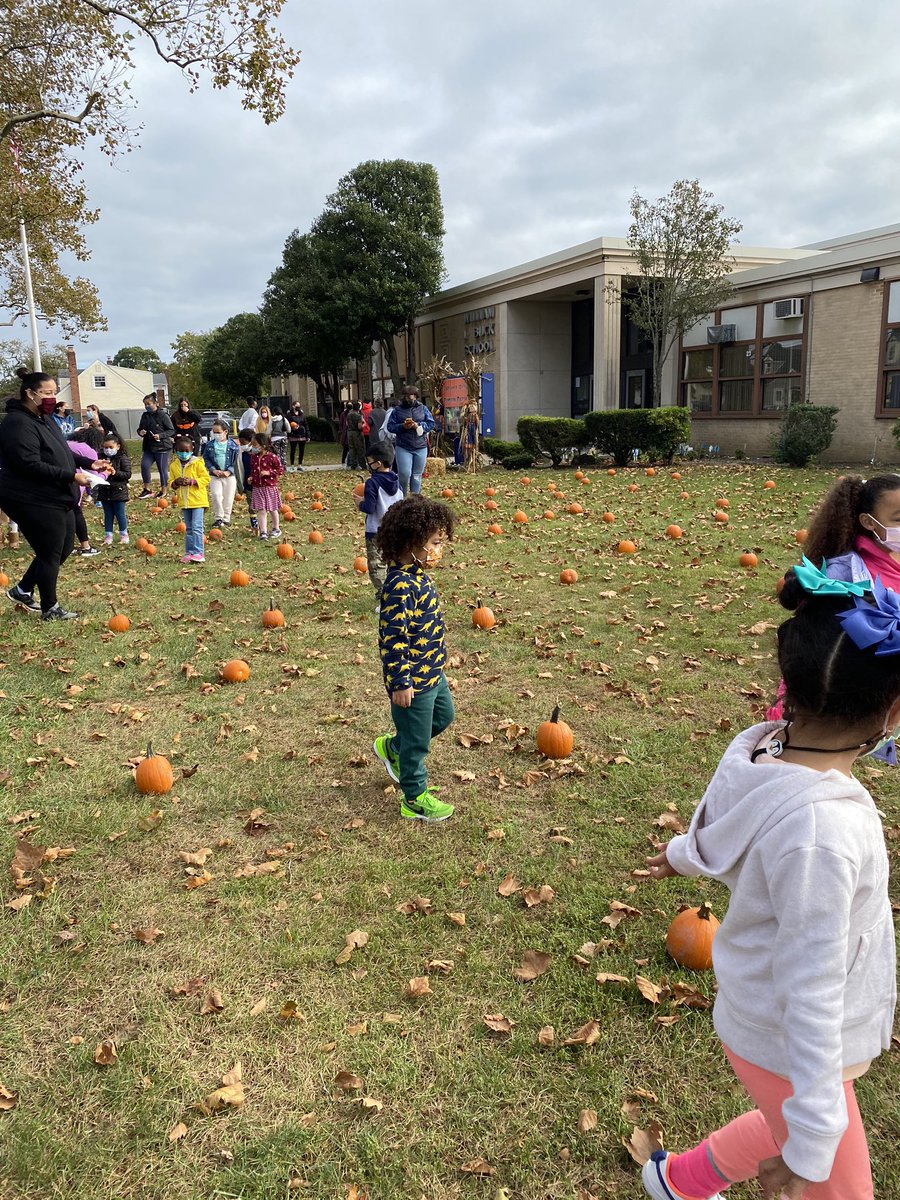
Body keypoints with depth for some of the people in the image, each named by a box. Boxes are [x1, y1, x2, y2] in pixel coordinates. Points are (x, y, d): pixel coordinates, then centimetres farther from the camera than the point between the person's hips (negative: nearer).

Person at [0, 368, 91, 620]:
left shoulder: (43, 419, 14)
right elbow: (31, 465, -26)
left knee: (64, 548, 16)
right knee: (50, 553, 0)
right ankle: (50, 609, 16)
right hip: (34, 502, -10)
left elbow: (61, 453, 24)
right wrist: (71, 476, -25)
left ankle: (22, 590, 32)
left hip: (58, 499, 10)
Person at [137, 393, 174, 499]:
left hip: (162, 447, -5)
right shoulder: (145, 416, 9)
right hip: (148, 447, 5)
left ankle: (164, 491, 14)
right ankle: (147, 490, 1)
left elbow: (171, 431, -7)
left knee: (162, 469, 1)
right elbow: (140, 429, 20)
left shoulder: (163, 415, -8)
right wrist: (140, 432, -4)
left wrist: (160, 435, -20)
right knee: (144, 465, -10)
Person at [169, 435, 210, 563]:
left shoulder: (197, 463, -6)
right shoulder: (174, 466, 7)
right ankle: (189, 552, 18)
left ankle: (198, 552, -8)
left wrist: (192, 481, -20)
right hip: (184, 502, 5)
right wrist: (175, 483, -11)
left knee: (196, 527, -11)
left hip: (198, 500, -5)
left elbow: (206, 478, -9)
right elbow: (171, 484, 11)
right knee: (188, 528, 13)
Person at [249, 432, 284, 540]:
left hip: (270, 487, -4)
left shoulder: (272, 457, -11)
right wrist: (251, 477, 1)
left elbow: (280, 470, -8)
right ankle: (263, 531, 0)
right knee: (261, 510, -2)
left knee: (272, 510, 11)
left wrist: (268, 472, -19)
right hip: (257, 487, 4)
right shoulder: (254, 457, 6)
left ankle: (276, 529, 30)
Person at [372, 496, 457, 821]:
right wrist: (401, 683, -23)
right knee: (417, 741, 8)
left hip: (432, 672, 10)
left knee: (443, 716, 28)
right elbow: (392, 637, -27)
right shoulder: (401, 586, -28)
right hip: (413, 681, -10)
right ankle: (415, 800, 27)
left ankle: (392, 747, 45)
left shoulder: (418, 575, 3)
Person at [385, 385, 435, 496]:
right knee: (404, 474, -11)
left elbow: (431, 423, 4)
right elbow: (390, 426, 1)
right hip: (403, 448, -2)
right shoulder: (397, 410, 4)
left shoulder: (422, 408, 8)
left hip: (420, 448, 2)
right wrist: (403, 426, -16)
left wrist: (418, 425, -12)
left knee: (417, 475, 8)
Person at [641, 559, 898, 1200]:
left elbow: (716, 828, 6)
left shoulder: (758, 748, -16)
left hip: (761, 1018, 8)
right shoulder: (819, 832, -39)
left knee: (789, 1125, 32)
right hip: (790, 1050, -8)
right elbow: (810, 997, -30)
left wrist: (682, 854, 27)